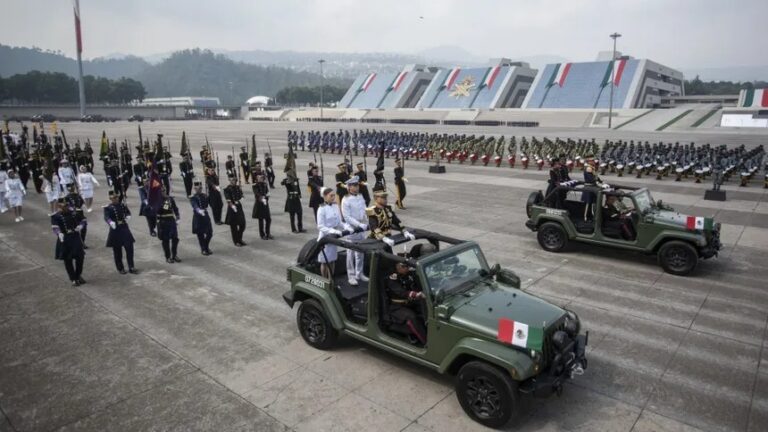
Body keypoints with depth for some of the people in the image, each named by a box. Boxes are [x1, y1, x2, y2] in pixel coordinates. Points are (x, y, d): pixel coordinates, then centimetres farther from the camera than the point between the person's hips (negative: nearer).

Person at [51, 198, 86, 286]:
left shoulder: (73, 212, 4)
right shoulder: (55, 216, -9)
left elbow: (80, 221, 14)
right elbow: (55, 227, -20)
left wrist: (80, 226, -10)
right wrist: (59, 234, -41)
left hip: (75, 237, 3)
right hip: (64, 239, -3)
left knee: (80, 257, 5)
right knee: (68, 260, 6)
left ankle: (79, 275, 28)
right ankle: (73, 279, 19)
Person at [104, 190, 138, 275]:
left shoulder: (122, 205, 6)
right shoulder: (108, 208, -8)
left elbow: (128, 212, 17)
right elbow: (106, 217, -24)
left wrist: (128, 216, -7)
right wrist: (111, 222, -45)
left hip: (124, 229, 3)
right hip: (115, 230, -3)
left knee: (129, 248, 0)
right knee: (117, 251, 7)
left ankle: (131, 268, 9)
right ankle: (120, 268, 22)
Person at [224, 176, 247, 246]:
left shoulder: (238, 187, 8)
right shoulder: (227, 189, -10)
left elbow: (241, 196, 6)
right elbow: (228, 200, -22)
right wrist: (232, 206, -34)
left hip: (239, 207, 6)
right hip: (232, 209, -6)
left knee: (242, 224, 6)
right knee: (234, 226, 4)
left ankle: (240, 239, 24)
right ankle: (236, 241, 15)